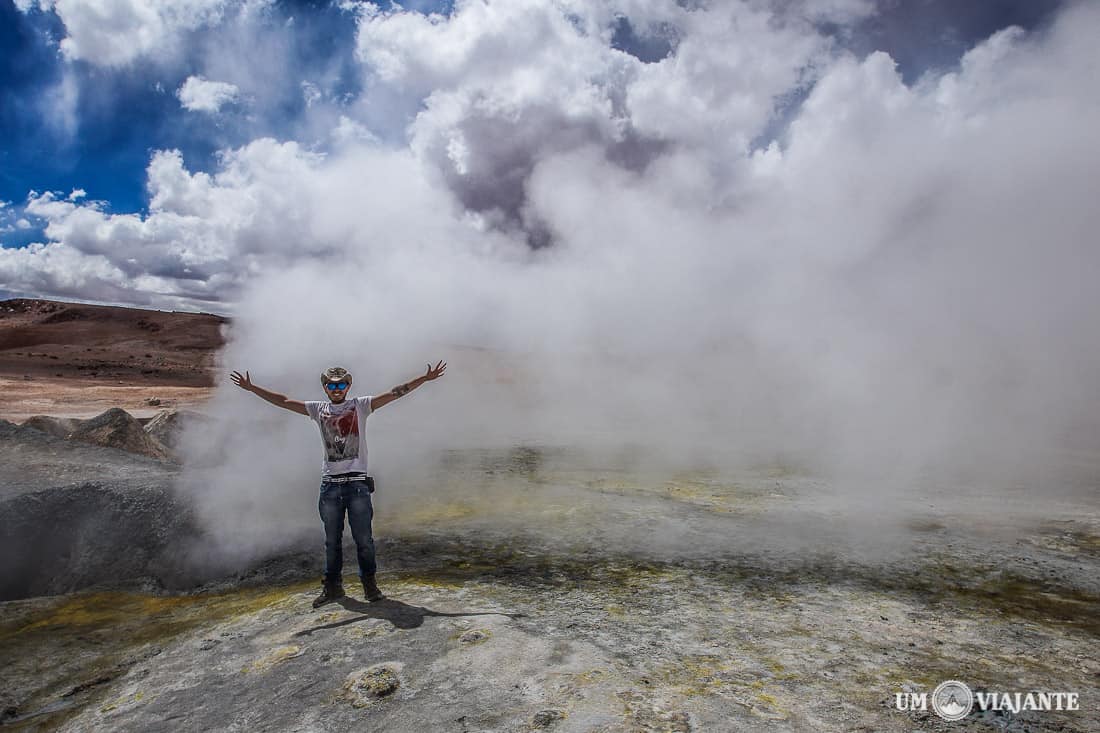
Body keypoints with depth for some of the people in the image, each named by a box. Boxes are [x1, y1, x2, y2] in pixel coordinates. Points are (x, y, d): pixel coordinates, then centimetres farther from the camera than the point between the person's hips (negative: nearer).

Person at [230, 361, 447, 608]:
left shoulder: (361, 405, 2)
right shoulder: (318, 409, 10)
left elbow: (395, 393, -6)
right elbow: (283, 401, 13)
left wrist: (425, 378, -14)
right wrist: (251, 387, 11)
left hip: (357, 483, -2)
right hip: (329, 484, 3)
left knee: (363, 538, 3)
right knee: (332, 541, 13)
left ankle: (369, 583, 19)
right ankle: (332, 585, 26)